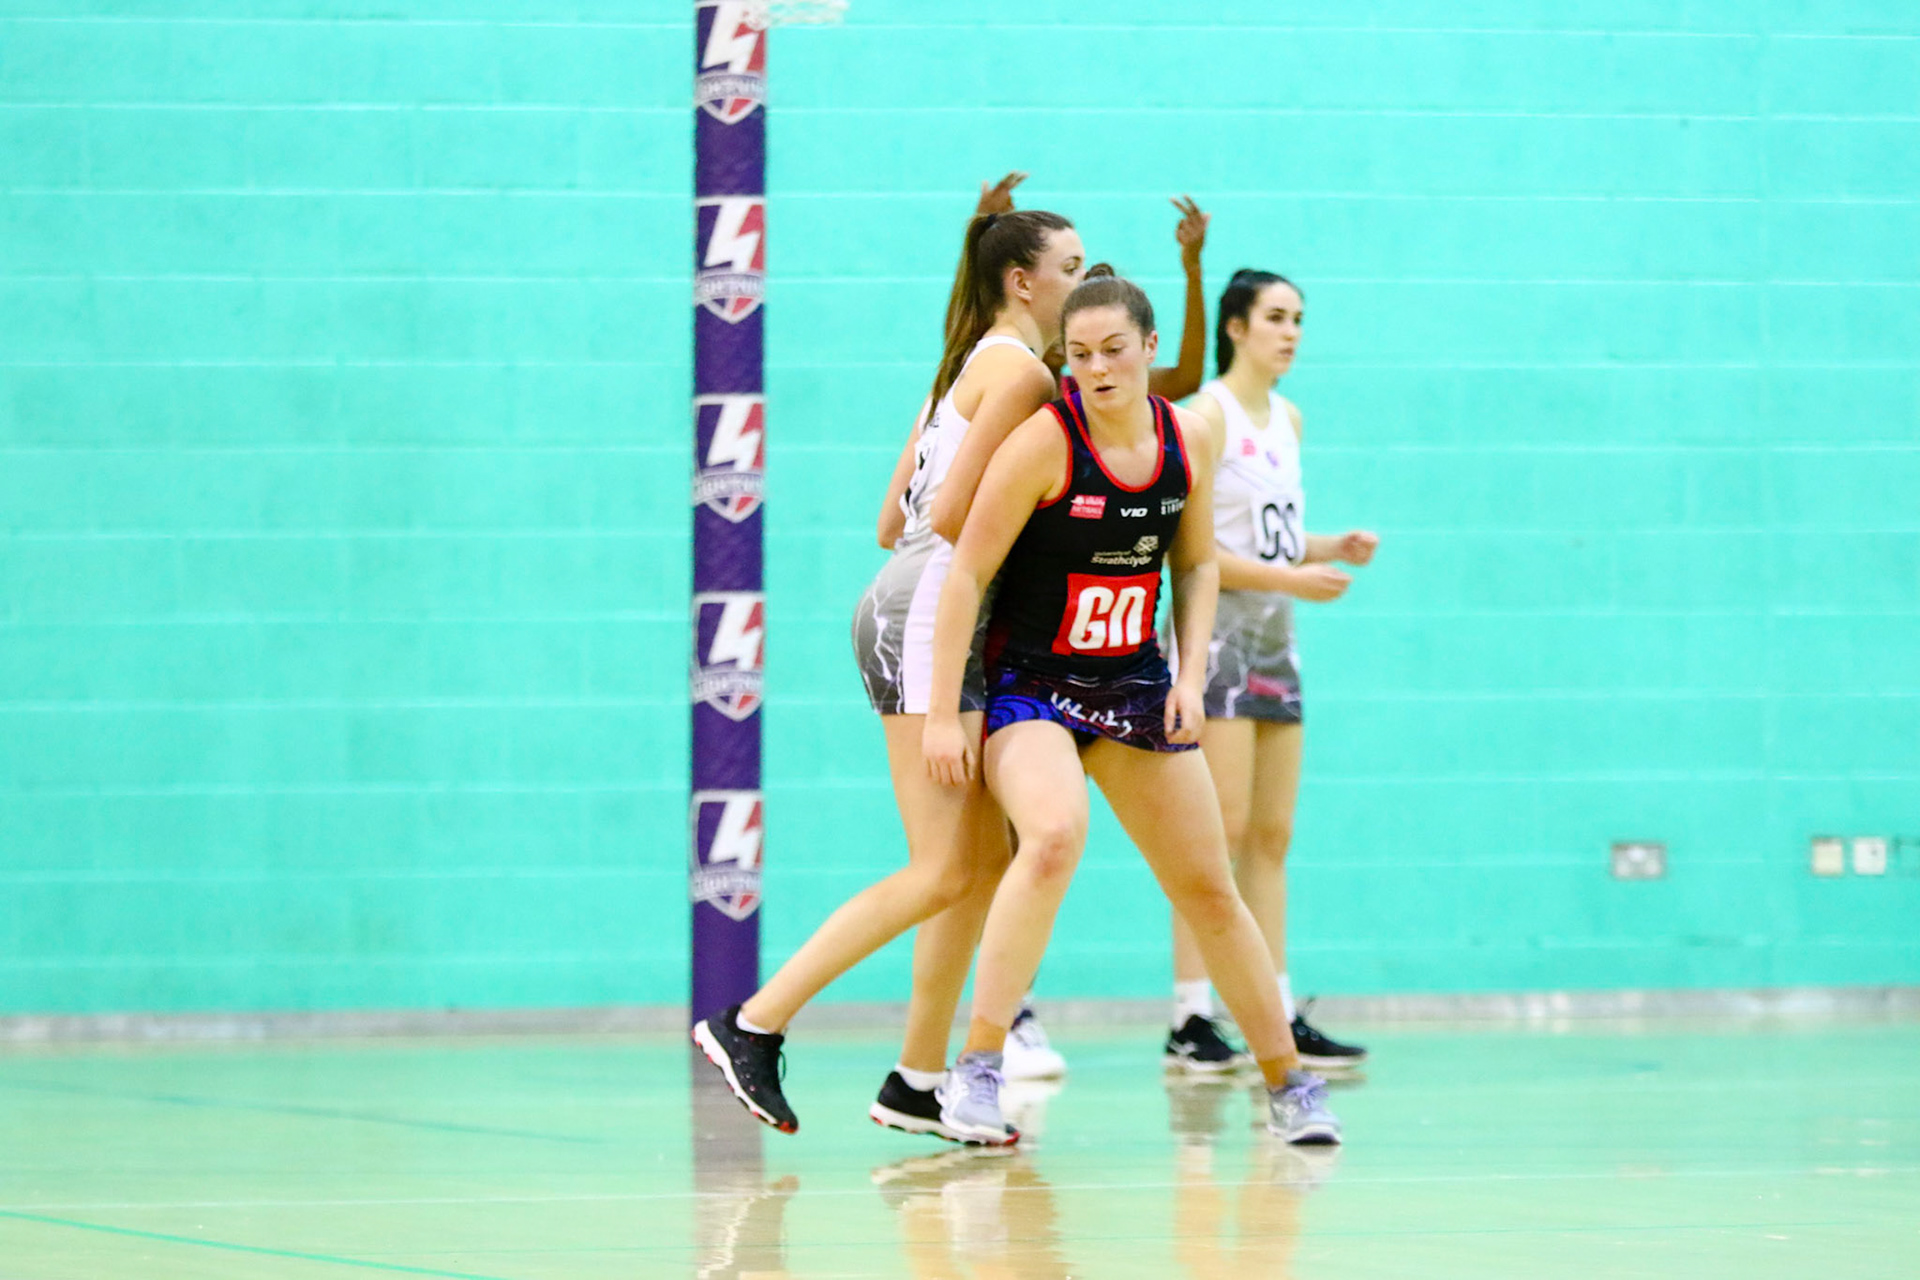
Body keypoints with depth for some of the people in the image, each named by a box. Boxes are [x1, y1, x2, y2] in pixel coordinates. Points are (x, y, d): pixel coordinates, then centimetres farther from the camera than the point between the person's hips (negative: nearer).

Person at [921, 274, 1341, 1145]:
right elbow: (966, 575, -15)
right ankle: (977, 1068, -28)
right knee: (1055, 837, -33)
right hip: (1031, 684, -5)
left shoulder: (1188, 441, -1)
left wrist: (1191, 676, 0)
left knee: (1208, 890, 10)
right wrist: (942, 714, -18)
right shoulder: (1044, 442, -17)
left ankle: (1287, 1082, 25)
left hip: (1135, 688, 5)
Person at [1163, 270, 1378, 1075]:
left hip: (1274, 641, 8)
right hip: (1215, 635, -8)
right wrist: (1290, 577, -21)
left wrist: (1335, 549, 5)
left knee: (1271, 836, 7)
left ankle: (1278, 1015, 9)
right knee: (1218, 831, -11)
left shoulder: (1288, 419, 15)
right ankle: (1190, 1020, -10)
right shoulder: (1207, 415, -9)